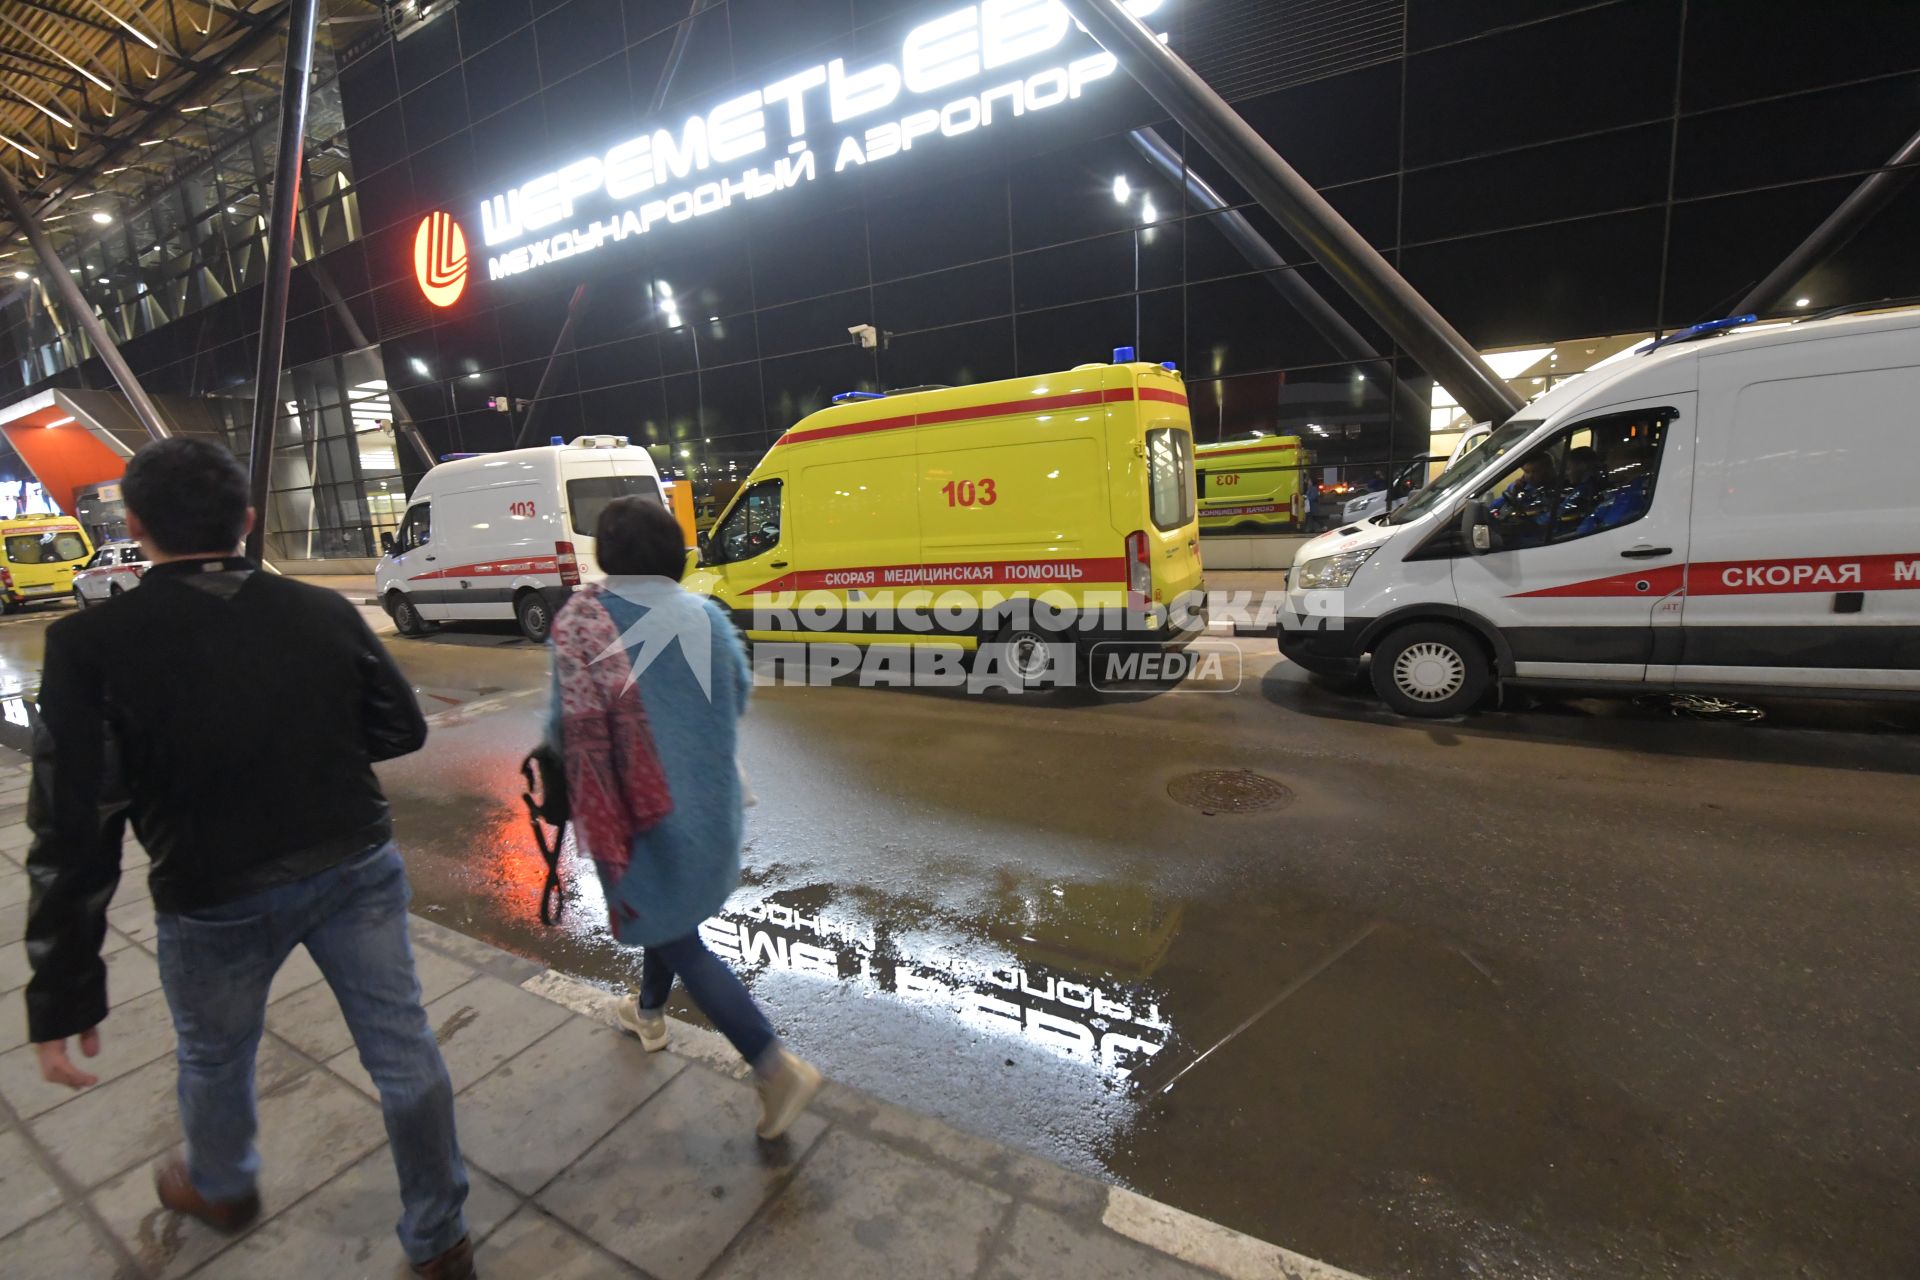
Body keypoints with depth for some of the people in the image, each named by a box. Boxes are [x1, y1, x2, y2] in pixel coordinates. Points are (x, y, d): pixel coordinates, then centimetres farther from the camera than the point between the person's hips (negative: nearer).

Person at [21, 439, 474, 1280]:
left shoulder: (92, 643, -15)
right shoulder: (326, 611, -8)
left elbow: (75, 831, -14)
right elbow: (402, 730, 2)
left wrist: (63, 991, -7)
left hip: (217, 900, -1)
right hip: (356, 868, 2)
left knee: (214, 1058, 28)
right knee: (403, 1050, 14)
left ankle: (221, 1189, 58)